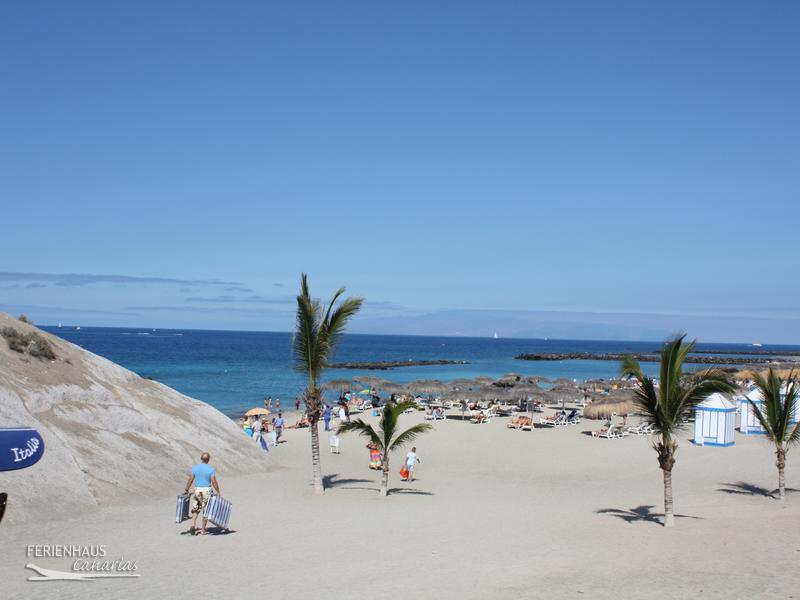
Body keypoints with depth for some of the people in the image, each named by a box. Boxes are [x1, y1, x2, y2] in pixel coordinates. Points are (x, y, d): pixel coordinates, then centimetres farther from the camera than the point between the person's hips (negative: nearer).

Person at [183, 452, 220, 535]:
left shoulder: (195, 468, 1)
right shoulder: (211, 469, -7)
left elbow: (190, 480, 3)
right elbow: (214, 482, -10)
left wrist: (186, 490, 15)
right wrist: (218, 492, -2)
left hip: (197, 490, 2)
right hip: (207, 491, -2)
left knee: (195, 509, 14)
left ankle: (193, 525, -6)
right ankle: (203, 530, 8)